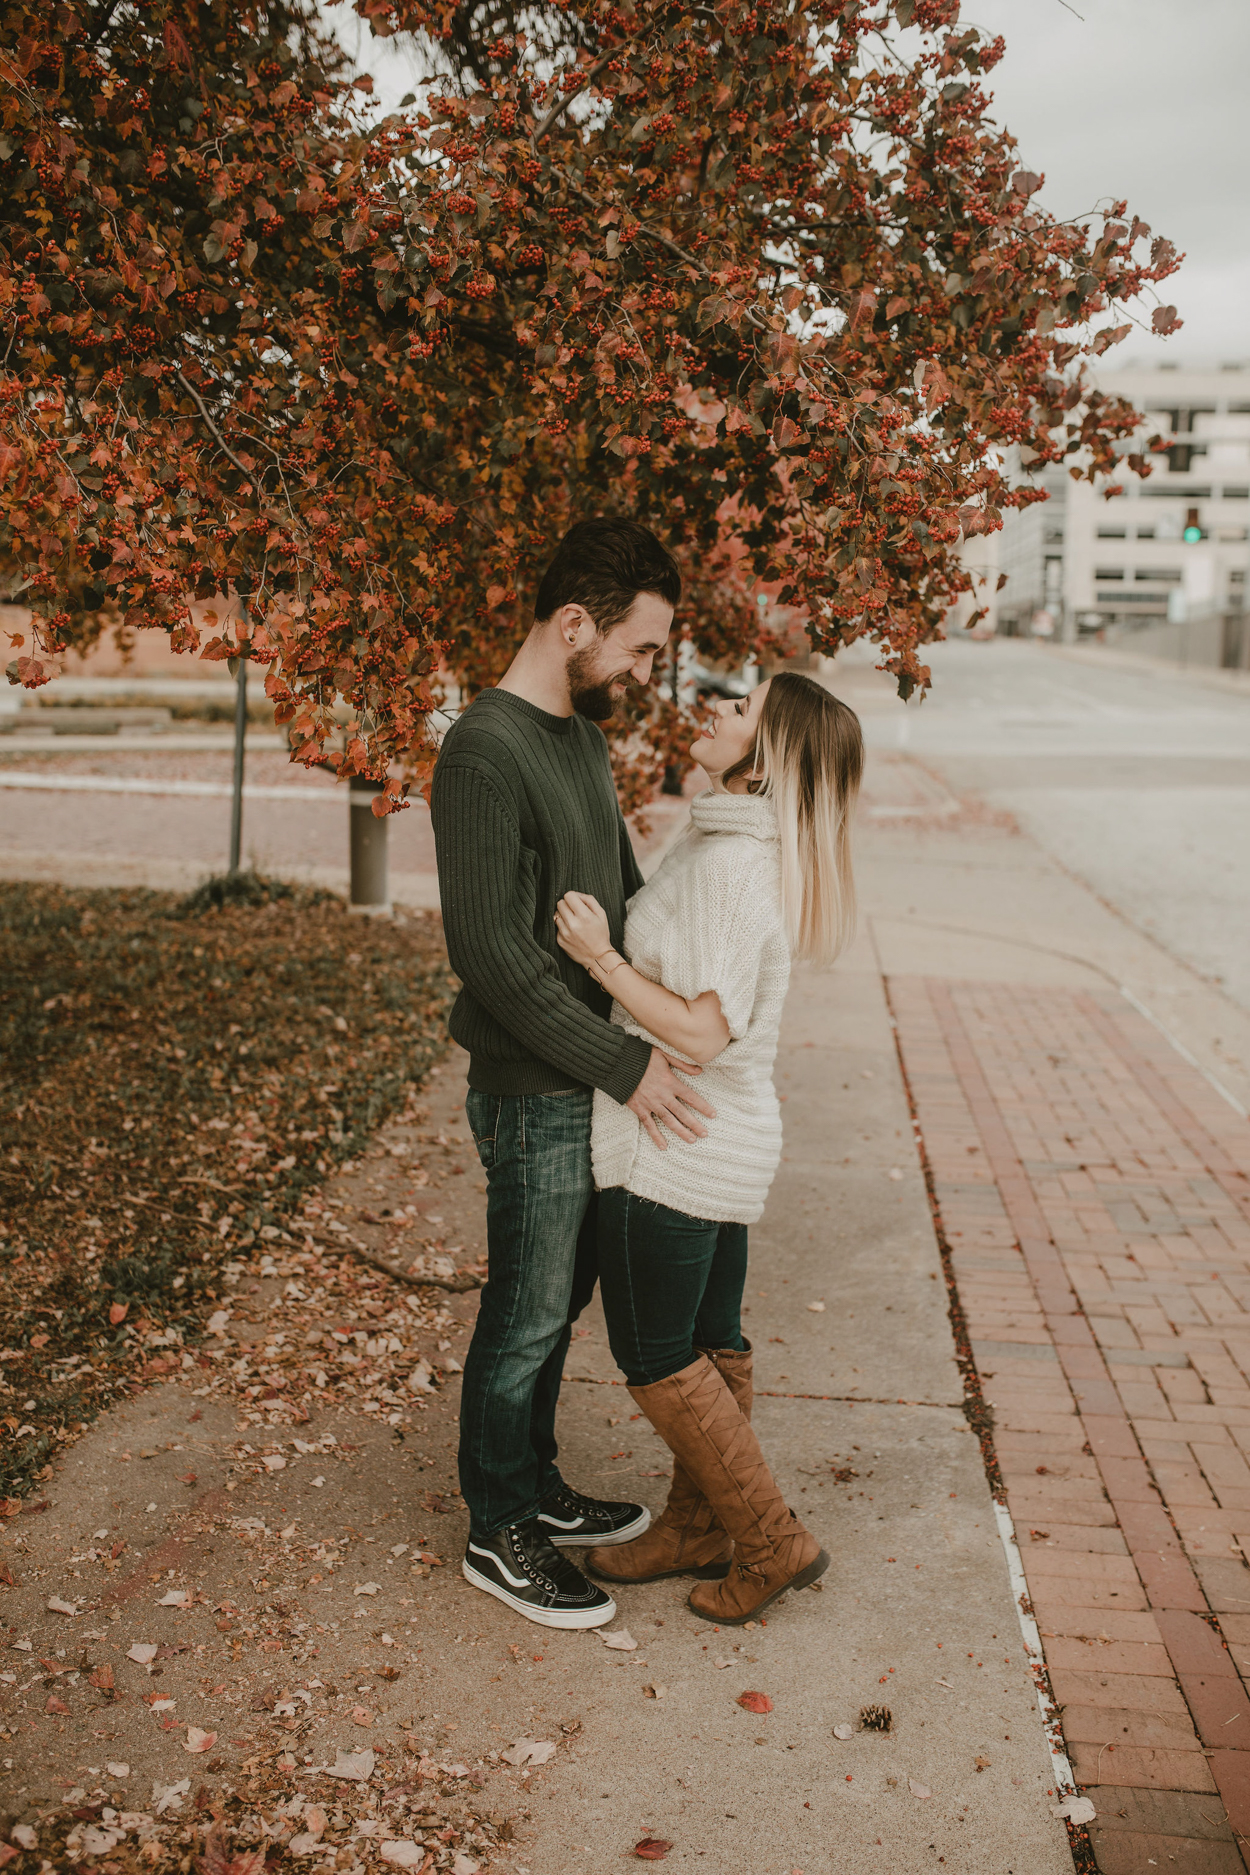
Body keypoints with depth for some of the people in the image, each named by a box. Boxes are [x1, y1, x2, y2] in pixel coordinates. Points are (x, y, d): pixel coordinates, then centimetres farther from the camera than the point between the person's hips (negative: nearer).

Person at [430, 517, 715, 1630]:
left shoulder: (583, 736, 10)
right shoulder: (486, 753, -21)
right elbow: (494, 953, -25)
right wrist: (623, 1064, -22)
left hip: (596, 1080, 9)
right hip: (535, 1091, -9)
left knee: (560, 1298, 19)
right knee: (527, 1315, 4)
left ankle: (537, 1490, 36)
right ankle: (499, 1535, 22)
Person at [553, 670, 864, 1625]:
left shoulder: (728, 865, -24)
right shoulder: (750, 851, 7)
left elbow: (701, 1032, -26)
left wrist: (602, 957, -22)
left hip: (673, 1150, -9)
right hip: (730, 1143, 10)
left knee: (659, 1359, 4)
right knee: (712, 1344, 18)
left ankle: (772, 1542, 14)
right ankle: (698, 1527, 33)